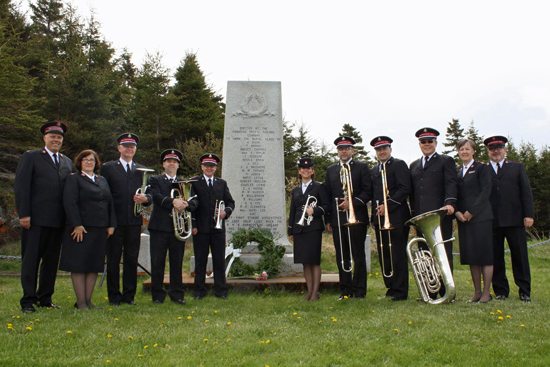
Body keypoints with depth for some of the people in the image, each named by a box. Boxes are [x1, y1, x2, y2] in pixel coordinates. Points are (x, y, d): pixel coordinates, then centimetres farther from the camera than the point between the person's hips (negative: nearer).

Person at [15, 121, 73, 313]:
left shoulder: (68, 162, 17)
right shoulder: (30, 157, 3)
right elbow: (21, 187, -3)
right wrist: (24, 214, -11)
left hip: (58, 220, 5)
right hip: (36, 218, -4)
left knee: (52, 260, 10)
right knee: (31, 259, 1)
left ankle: (45, 298, 21)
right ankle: (28, 301, 9)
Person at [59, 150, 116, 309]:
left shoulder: (103, 181, 18)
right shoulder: (73, 179, 1)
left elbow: (110, 203, 16)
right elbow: (70, 203, -10)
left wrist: (111, 224, 7)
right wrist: (77, 225, -18)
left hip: (100, 230, 6)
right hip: (81, 229, -5)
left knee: (95, 265, 7)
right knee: (79, 265, -1)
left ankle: (88, 300, 15)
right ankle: (80, 301, 5)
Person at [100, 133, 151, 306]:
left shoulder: (142, 169, 15)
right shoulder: (108, 168, 5)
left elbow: (150, 194, 12)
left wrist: (145, 198, -12)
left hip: (134, 222, 3)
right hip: (115, 221, -2)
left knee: (132, 259, 7)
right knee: (113, 259, 4)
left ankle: (129, 295, 17)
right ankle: (114, 296, 13)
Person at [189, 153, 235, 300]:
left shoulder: (222, 183, 14)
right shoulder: (195, 182, 5)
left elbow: (230, 202, 15)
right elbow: (191, 204, -1)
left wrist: (226, 211, -8)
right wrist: (193, 225, -8)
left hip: (218, 227, 2)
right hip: (200, 228, -2)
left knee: (220, 260, 4)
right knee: (200, 261, 5)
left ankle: (220, 290, 13)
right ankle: (199, 291, 15)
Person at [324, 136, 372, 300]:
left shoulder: (362, 167, 5)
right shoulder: (330, 170, 16)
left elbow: (368, 191, -2)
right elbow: (328, 195, 15)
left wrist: (352, 202, -17)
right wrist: (328, 219, 8)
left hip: (356, 217, -4)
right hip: (337, 219, 4)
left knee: (358, 255, -1)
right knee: (341, 256, 6)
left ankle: (359, 291, 6)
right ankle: (345, 291, 13)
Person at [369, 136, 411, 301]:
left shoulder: (399, 165, -1)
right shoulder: (375, 170, 21)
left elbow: (404, 189, -12)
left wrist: (387, 206, -18)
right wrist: (374, 218, 15)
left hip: (396, 218, -7)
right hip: (380, 219, 7)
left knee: (397, 255, -5)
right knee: (384, 255, 8)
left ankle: (400, 292, 1)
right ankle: (390, 288, 18)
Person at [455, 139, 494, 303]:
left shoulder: (481, 168, 0)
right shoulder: (457, 172, 15)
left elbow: (486, 192, -9)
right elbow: (454, 195, 13)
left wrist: (471, 212, -14)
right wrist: (457, 212, -4)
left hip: (480, 216, -5)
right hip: (463, 218, 5)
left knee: (484, 254, -3)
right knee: (470, 256, 7)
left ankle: (486, 292, 4)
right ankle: (477, 291, 14)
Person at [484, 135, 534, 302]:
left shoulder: (517, 167, 14)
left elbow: (526, 192, 8)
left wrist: (529, 214, -2)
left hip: (514, 219, 0)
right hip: (492, 221, 0)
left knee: (520, 255, 3)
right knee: (496, 257, 4)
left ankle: (524, 291, 12)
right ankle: (501, 291, 14)